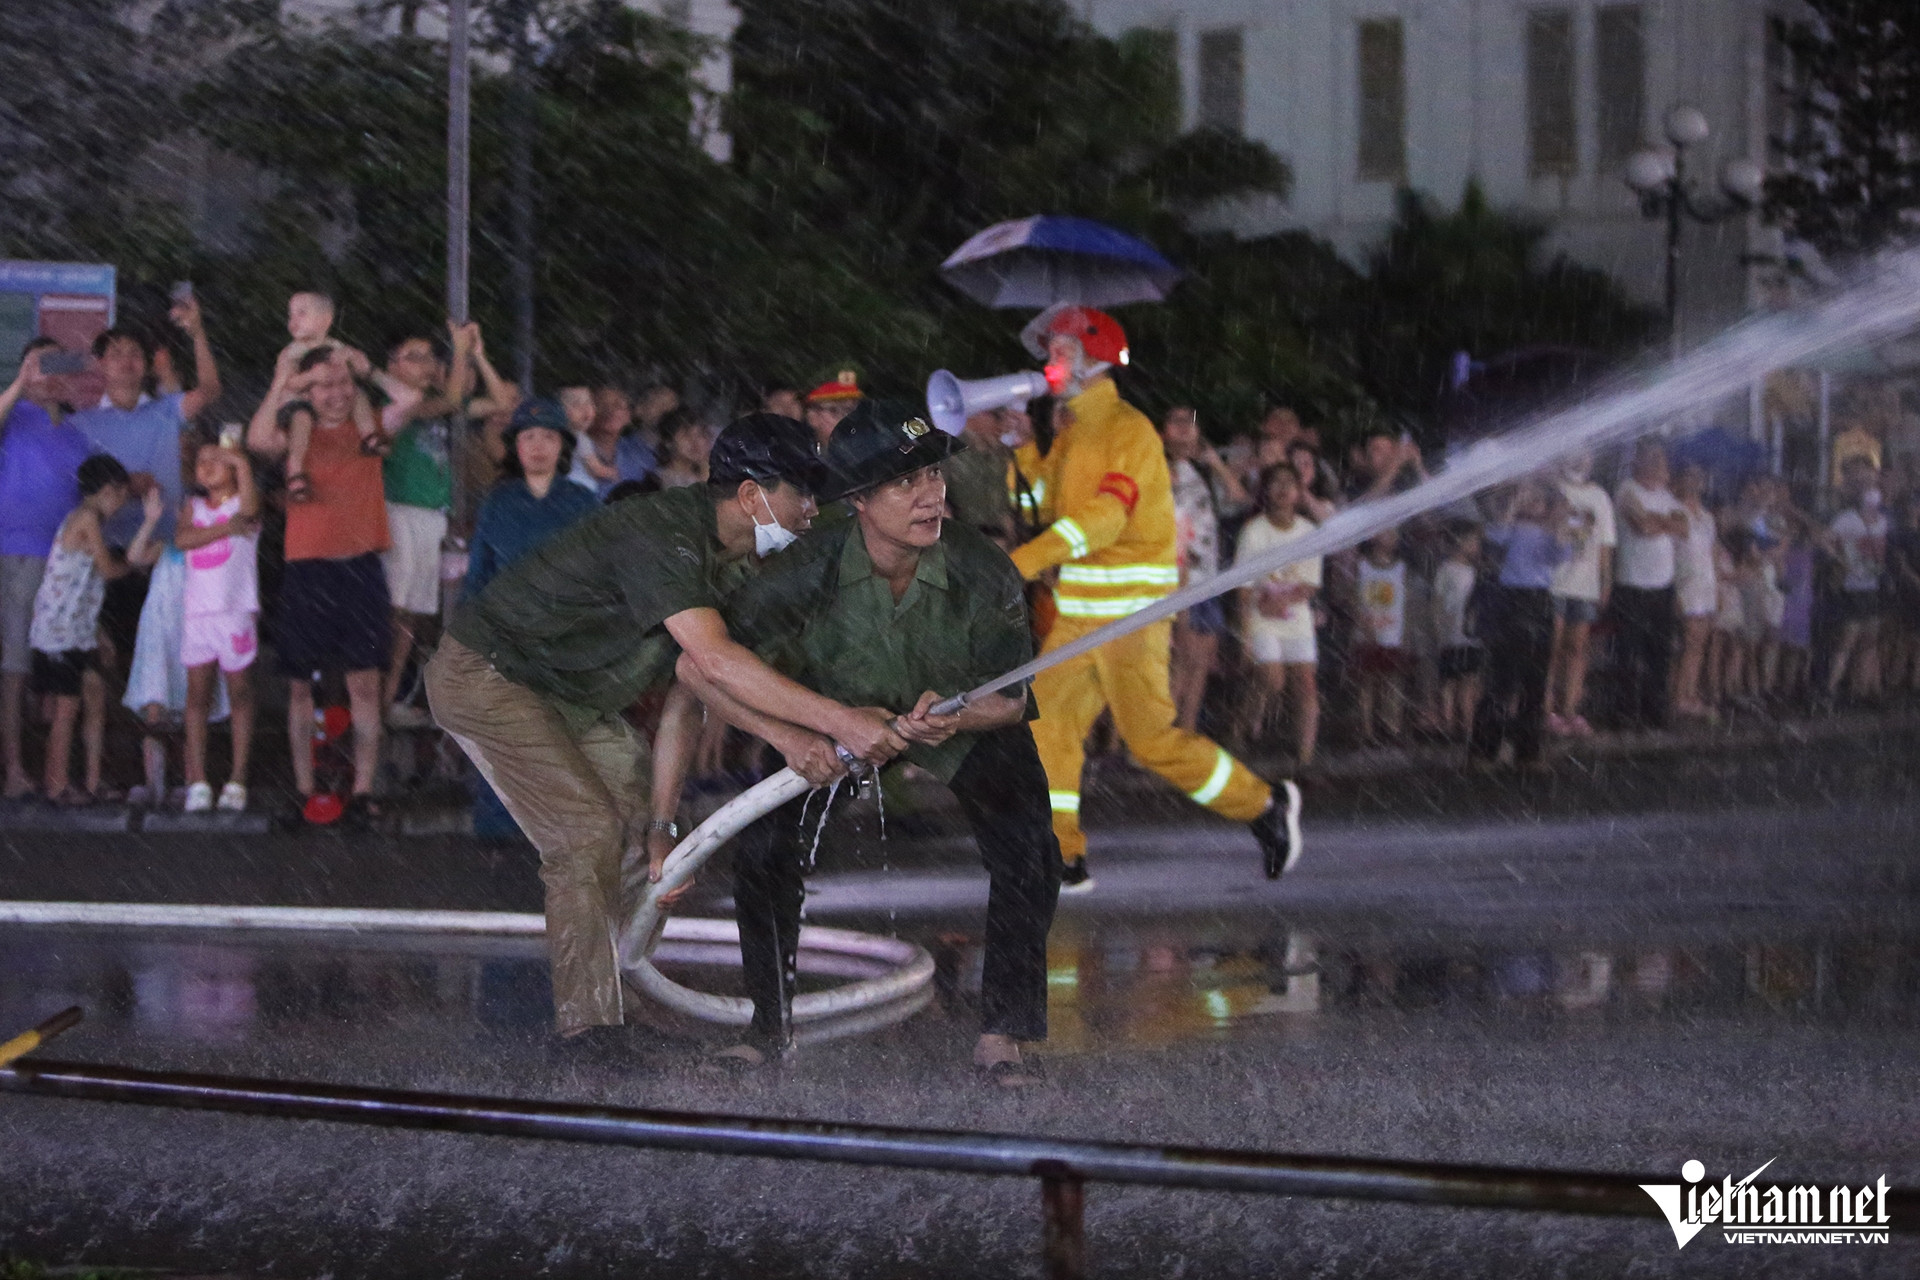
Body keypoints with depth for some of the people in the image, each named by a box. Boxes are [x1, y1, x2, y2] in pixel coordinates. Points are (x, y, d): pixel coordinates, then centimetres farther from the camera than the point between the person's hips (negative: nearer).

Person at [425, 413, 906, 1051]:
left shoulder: (723, 551, -1)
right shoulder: (662, 536, -32)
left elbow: (718, 673, -6)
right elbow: (716, 662, -42)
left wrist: (789, 737, -24)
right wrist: (838, 722, -46)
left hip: (568, 690, 10)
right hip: (485, 674, -10)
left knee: (646, 827, 4)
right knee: (588, 833, -18)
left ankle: (632, 997, 11)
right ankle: (587, 1020, -14)